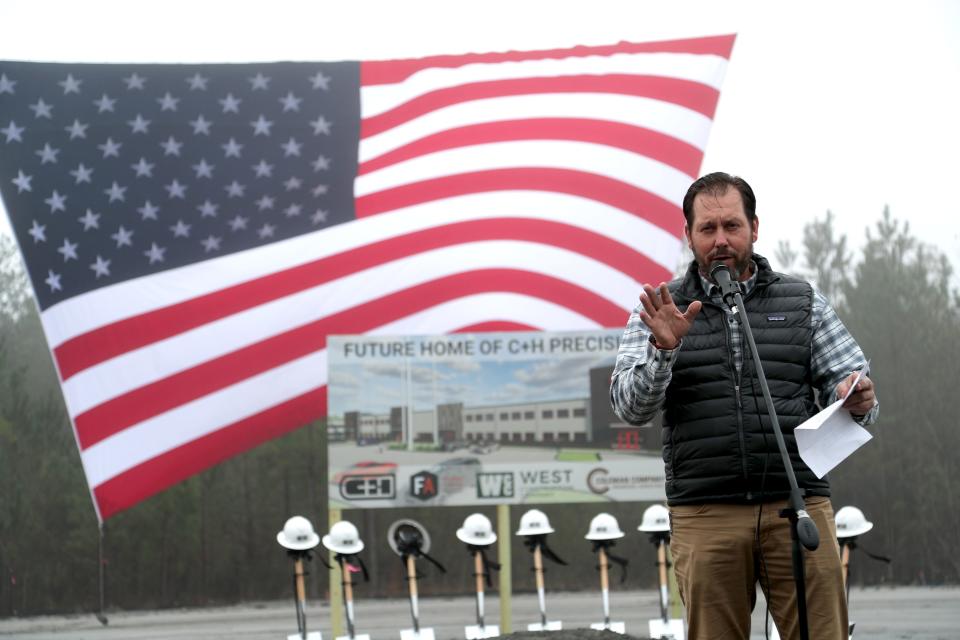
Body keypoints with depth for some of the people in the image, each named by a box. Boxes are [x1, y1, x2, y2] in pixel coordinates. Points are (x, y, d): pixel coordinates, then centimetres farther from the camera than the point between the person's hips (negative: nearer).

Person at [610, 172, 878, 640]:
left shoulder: (802, 302, 13)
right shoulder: (662, 311, 9)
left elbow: (848, 382, 10)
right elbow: (630, 407, -2)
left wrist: (858, 403, -13)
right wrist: (662, 349, -20)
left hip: (798, 509, 1)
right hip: (704, 515, 0)